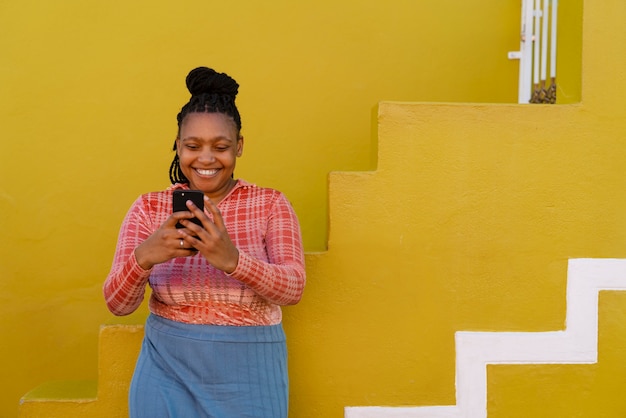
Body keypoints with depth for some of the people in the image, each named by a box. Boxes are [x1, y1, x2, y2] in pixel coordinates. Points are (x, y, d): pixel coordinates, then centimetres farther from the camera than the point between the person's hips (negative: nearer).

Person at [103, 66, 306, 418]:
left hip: (249, 376, 0)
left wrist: (232, 259, -34)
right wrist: (144, 257, -29)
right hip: (168, 372, 1)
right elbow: (117, 303, -7)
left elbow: (294, 287, -16)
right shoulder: (149, 208, -1)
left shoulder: (270, 205, -3)